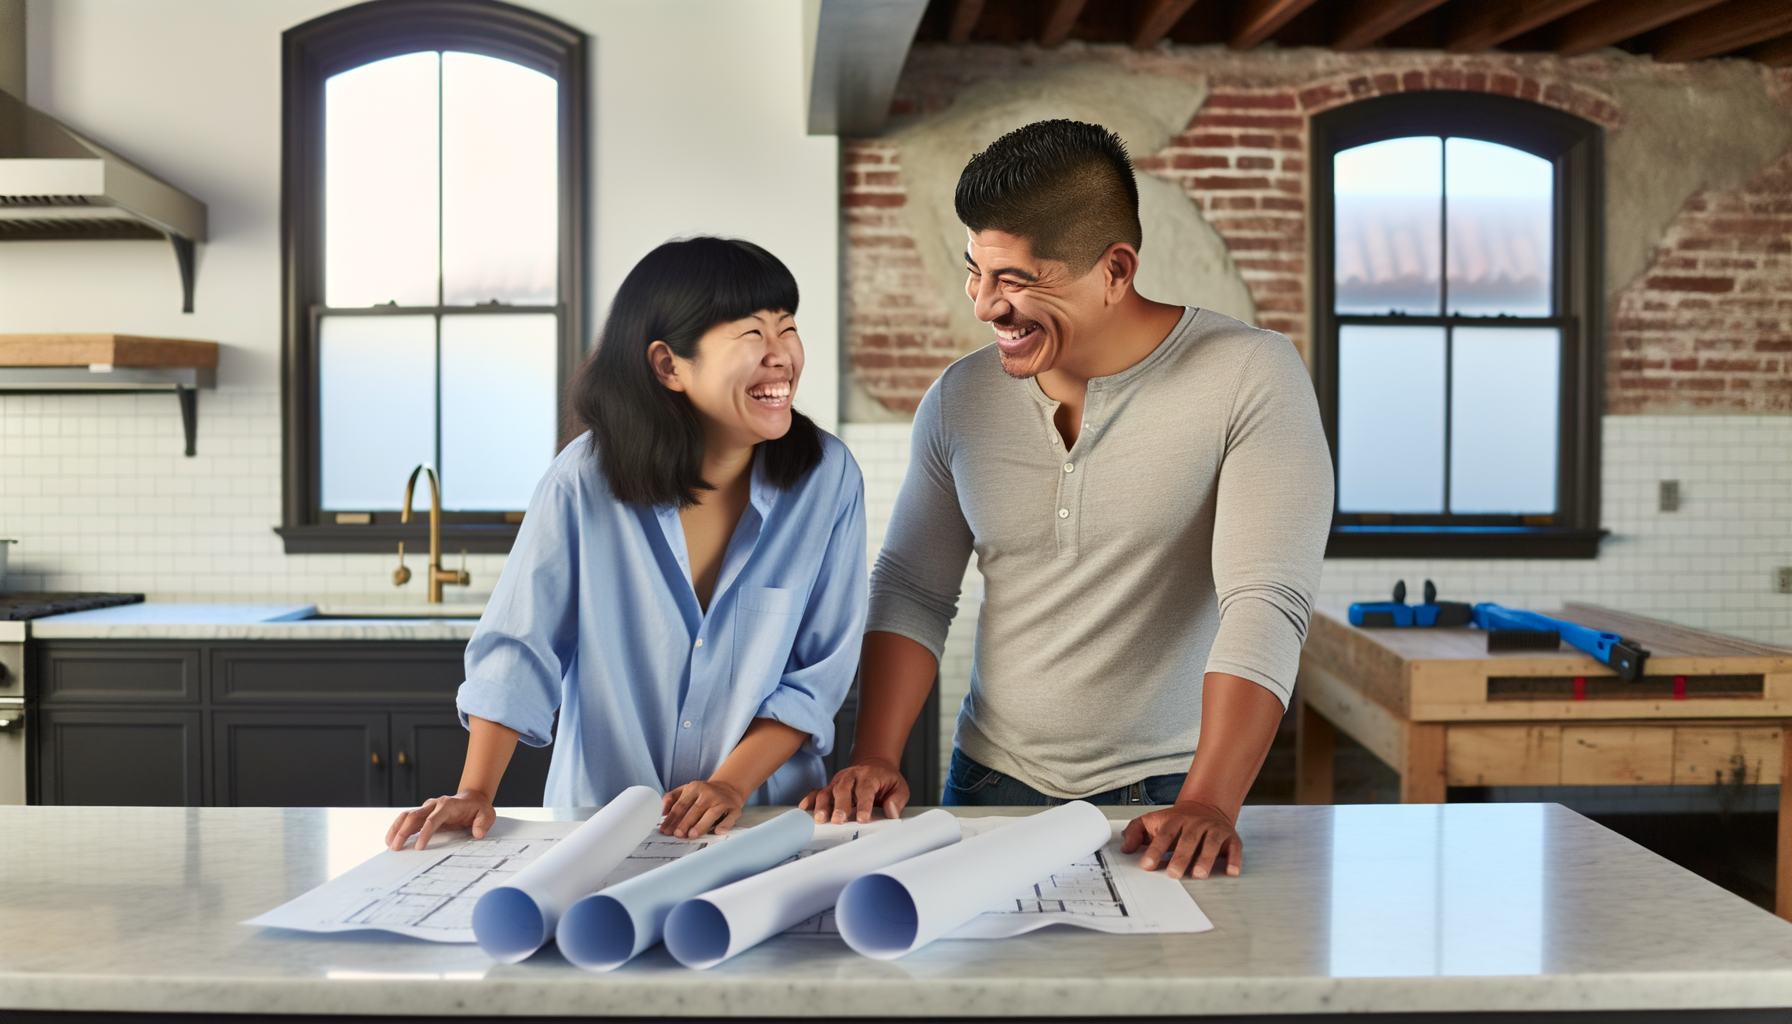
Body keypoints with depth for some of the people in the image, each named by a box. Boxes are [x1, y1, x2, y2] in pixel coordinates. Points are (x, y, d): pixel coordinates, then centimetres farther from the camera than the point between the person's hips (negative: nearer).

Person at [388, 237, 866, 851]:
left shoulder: (827, 479, -6)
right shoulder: (585, 481, -8)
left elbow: (820, 670, -2)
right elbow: (519, 646, -1)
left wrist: (732, 784, -12)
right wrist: (475, 793, -9)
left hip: (763, 818, 1)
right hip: (596, 818, 0)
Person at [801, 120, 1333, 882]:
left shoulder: (1253, 379, -12)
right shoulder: (961, 398, 3)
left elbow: (1267, 605, -19)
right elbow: (912, 590, 8)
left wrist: (1208, 804, -29)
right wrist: (874, 759, -6)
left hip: (1164, 796, -3)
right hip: (991, 788, 4)